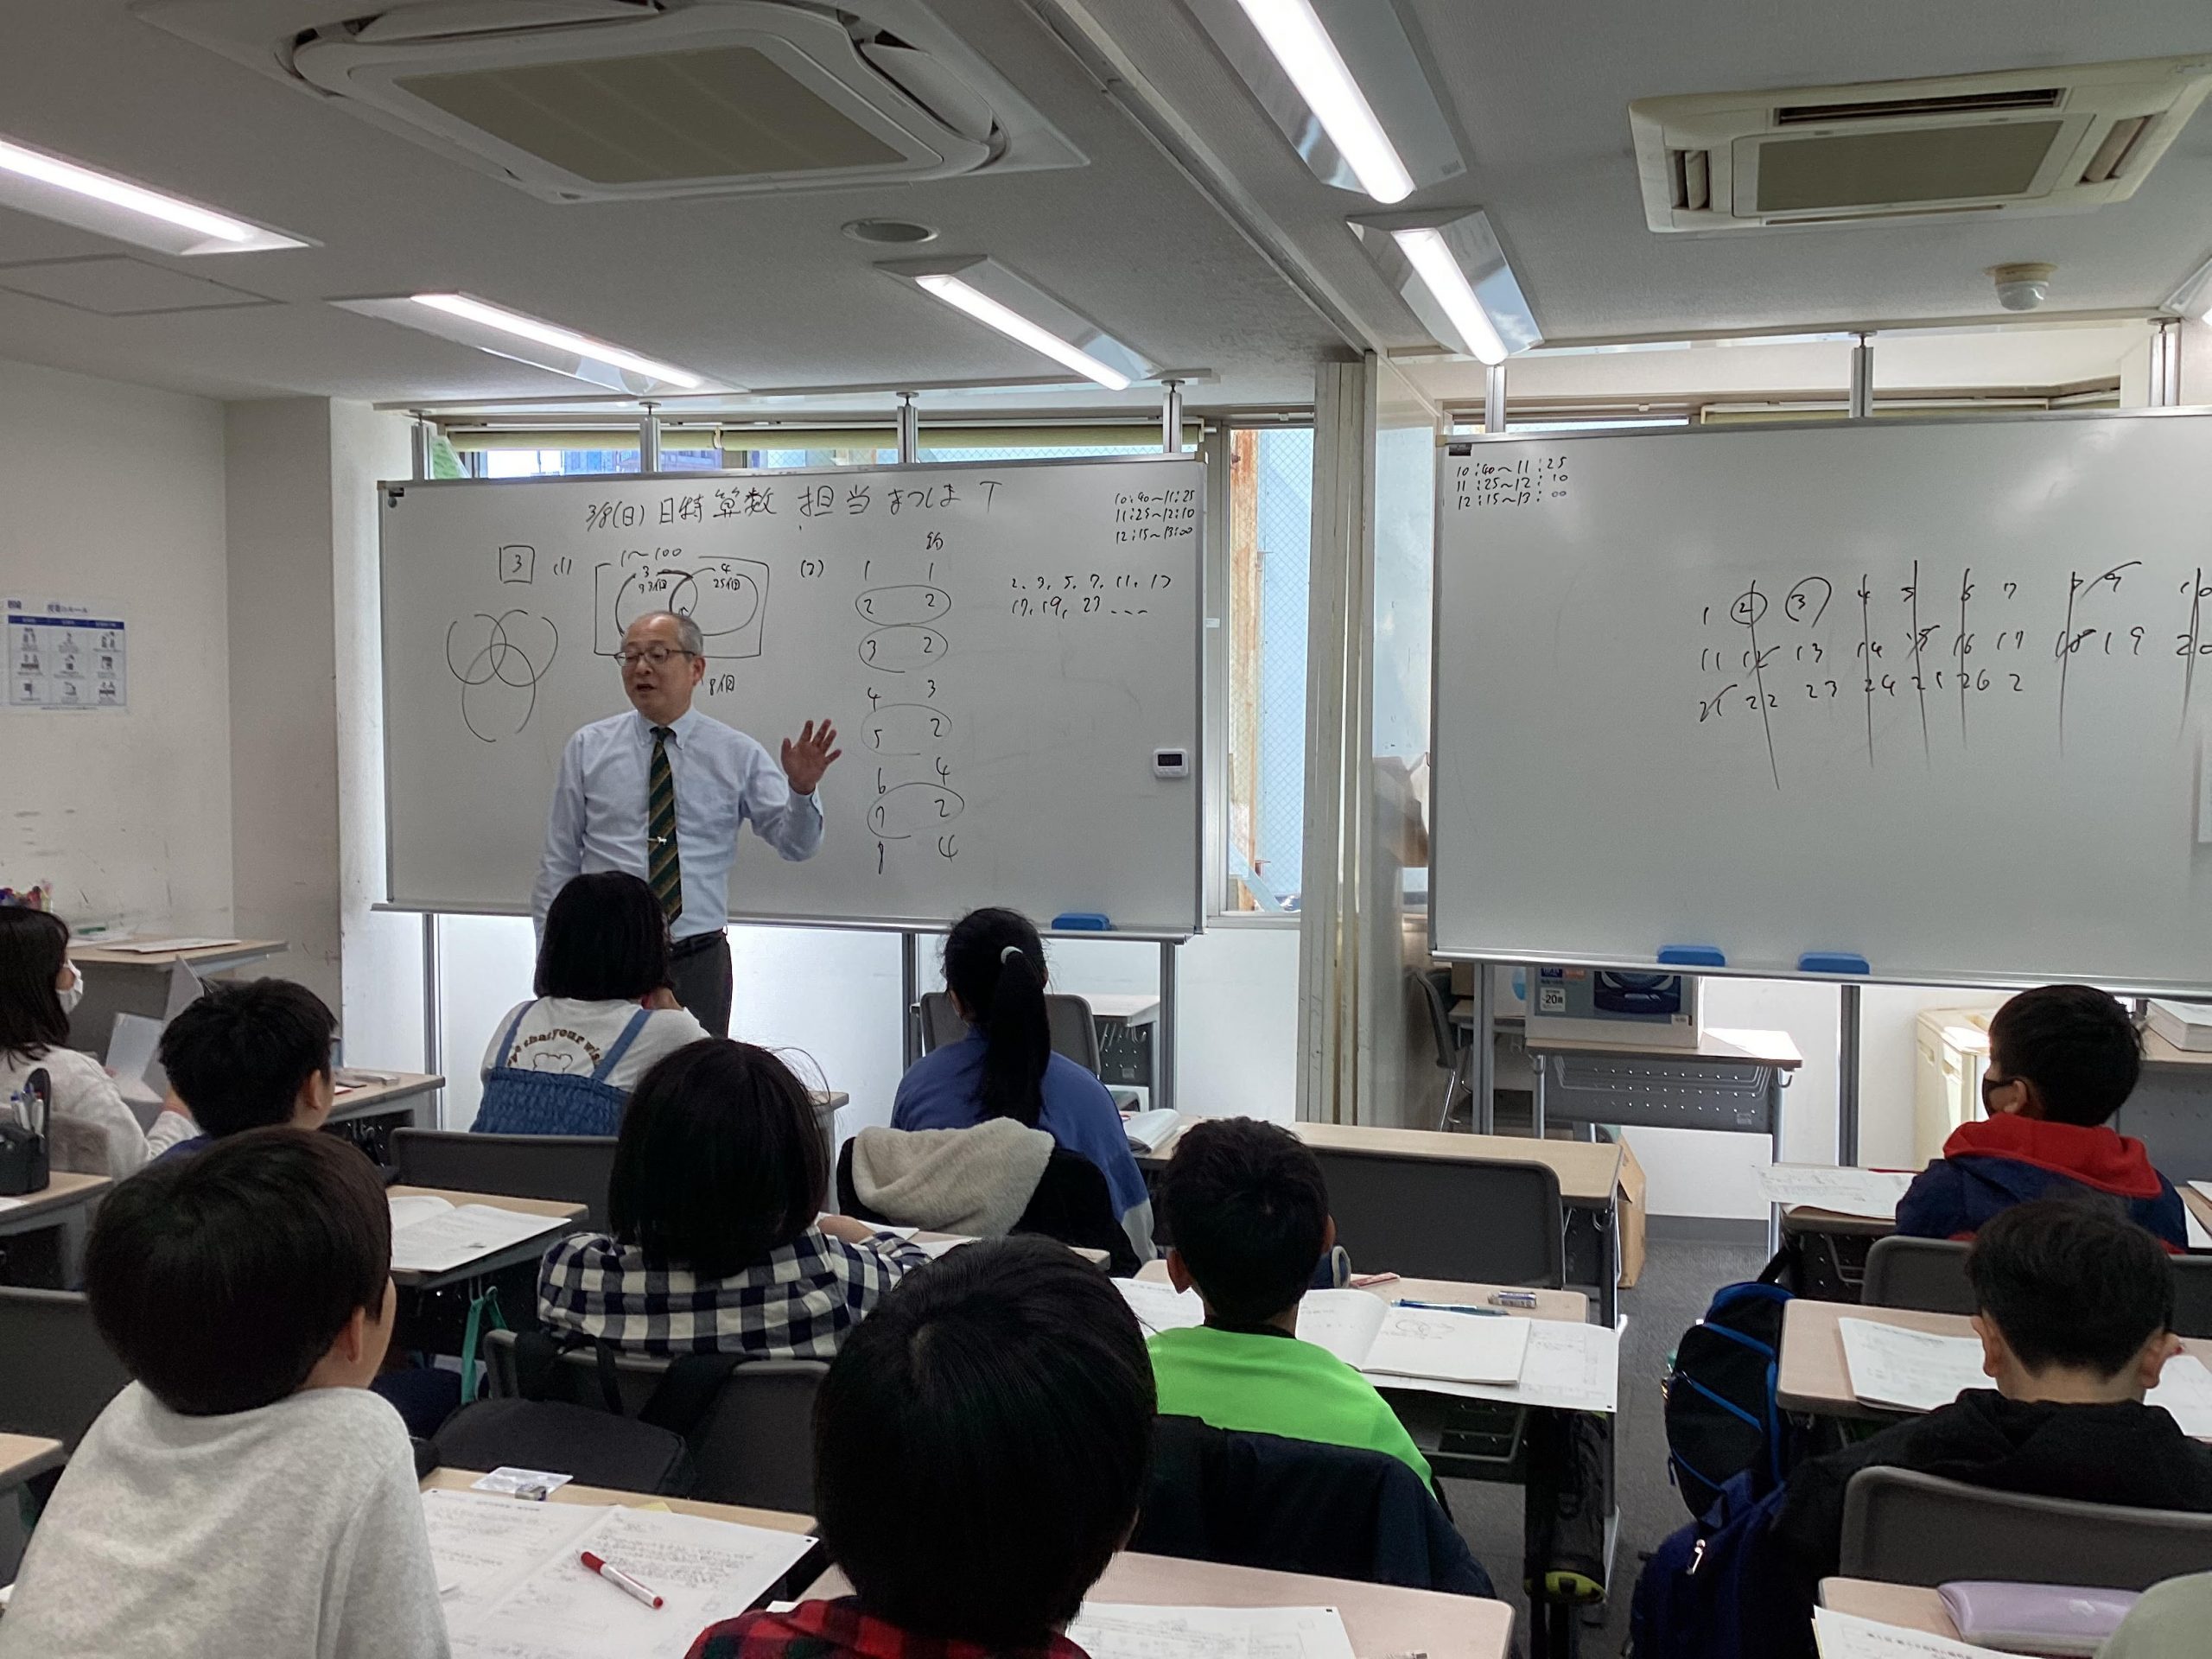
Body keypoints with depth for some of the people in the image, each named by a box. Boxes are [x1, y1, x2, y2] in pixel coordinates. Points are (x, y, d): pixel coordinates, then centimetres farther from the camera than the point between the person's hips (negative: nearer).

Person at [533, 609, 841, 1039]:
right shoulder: (588, 748, 3)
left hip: (698, 962, 0)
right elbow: (559, 861, 6)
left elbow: (796, 843, -2)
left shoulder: (737, 754, 2)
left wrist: (801, 789, -22)